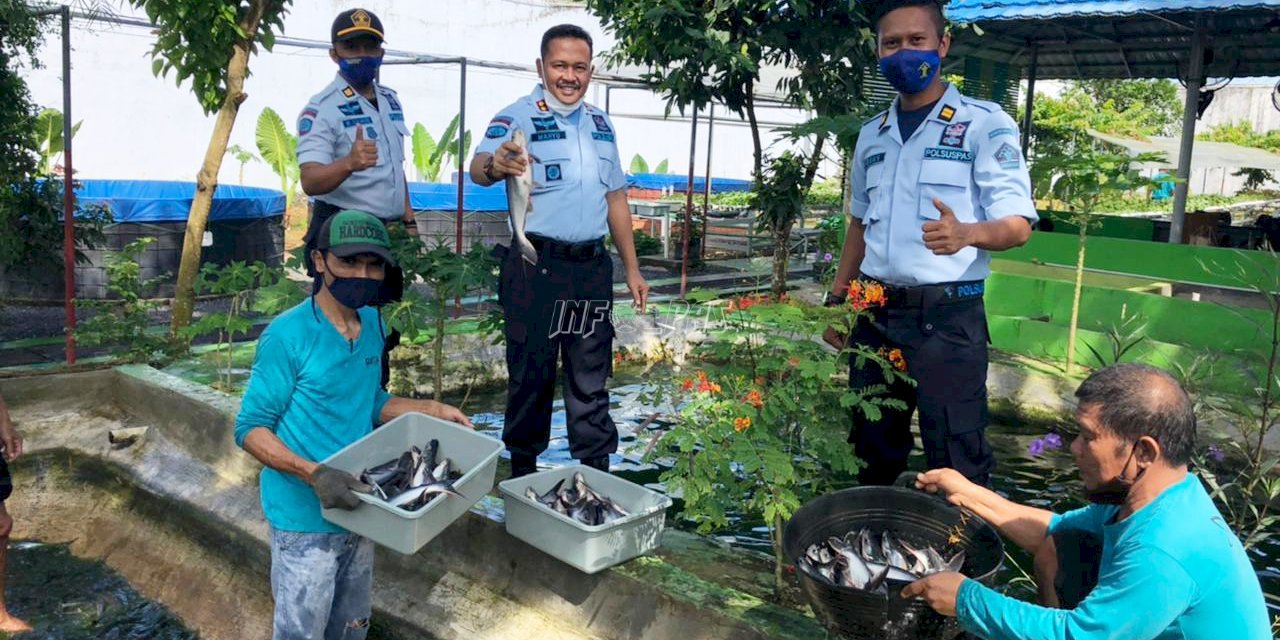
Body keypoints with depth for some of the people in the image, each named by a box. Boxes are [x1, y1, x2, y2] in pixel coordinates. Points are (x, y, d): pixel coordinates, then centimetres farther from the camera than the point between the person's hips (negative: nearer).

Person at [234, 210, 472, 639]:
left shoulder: (373, 324, 3)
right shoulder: (287, 335, -19)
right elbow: (250, 428, -17)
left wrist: (432, 410, 3)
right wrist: (311, 473, -30)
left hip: (357, 510, 7)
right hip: (305, 521, -7)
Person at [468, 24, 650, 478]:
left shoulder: (601, 123, 12)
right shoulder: (518, 116, -8)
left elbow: (615, 197, 17)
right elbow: (478, 167, -26)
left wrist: (632, 268, 14)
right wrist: (495, 165, -50)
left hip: (592, 267, 5)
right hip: (536, 266, -5)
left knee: (591, 374, 13)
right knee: (531, 372, 4)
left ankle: (597, 470, 24)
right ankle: (523, 471, 19)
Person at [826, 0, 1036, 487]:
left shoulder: (985, 124, -5)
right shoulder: (871, 135, 12)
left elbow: (1017, 224, -11)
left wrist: (966, 234, -32)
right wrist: (836, 299, 19)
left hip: (947, 318, -5)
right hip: (876, 315, 6)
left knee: (956, 462, -2)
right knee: (871, 452, 14)